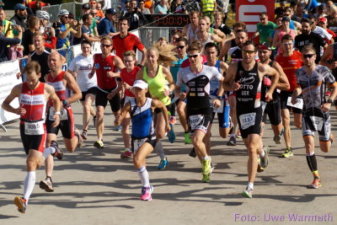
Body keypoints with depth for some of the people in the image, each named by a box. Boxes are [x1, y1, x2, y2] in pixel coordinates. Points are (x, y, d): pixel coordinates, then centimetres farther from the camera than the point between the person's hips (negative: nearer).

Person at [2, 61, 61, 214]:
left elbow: (56, 100, 15)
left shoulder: (47, 89, -6)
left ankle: (25, 200, -26)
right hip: (25, 130, 3)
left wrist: (57, 113, -3)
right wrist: (15, 110, -15)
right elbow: (4, 104, 5)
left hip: (39, 131, -3)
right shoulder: (19, 88, -5)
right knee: (37, 163, 21)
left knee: (31, 164, -18)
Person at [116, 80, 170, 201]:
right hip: (136, 139, 3)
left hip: (149, 139, -3)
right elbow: (121, 116, -23)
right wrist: (118, 120, -46)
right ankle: (147, 187, 43)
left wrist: (167, 123, 15)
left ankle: (146, 187, -5)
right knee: (140, 166, 17)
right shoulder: (130, 104, -12)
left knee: (137, 160, -24)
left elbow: (163, 107, 9)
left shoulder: (152, 103, -12)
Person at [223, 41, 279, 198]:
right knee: (249, 144, 20)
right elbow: (225, 84, 9)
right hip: (240, 109, 4)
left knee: (252, 148, -16)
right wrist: (232, 87, -13)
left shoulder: (261, 68, -6)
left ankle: (250, 186, -17)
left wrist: (270, 91, 8)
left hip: (255, 110, -4)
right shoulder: (234, 67, -3)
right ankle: (262, 152, 59)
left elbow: (276, 74, 14)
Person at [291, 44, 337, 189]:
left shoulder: (323, 71, -8)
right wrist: (296, 94, -3)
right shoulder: (299, 73, 3)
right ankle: (316, 178, -8)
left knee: (325, 149, 7)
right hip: (308, 112, 2)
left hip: (322, 112, -2)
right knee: (309, 144, -15)